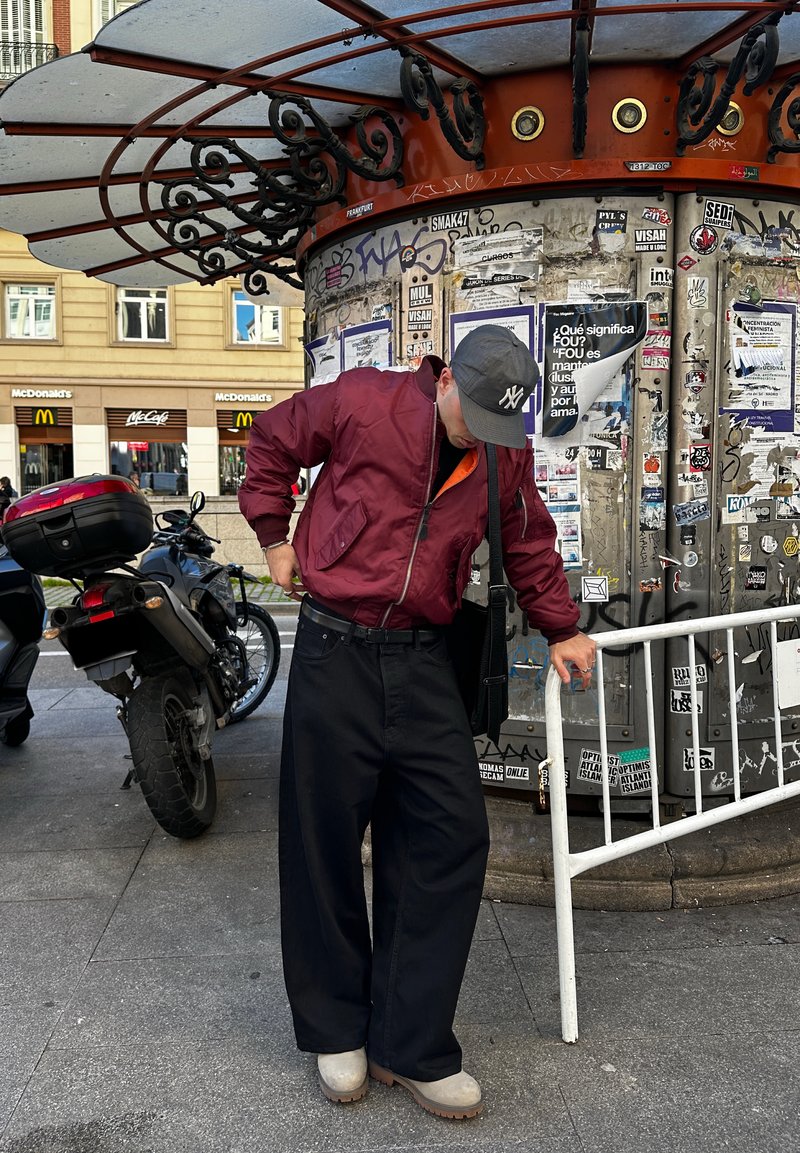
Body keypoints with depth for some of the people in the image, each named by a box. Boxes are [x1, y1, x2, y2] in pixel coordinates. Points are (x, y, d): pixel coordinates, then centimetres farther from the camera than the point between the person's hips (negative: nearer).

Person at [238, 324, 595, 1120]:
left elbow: (530, 546, 19)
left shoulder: (508, 455, 5)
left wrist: (561, 631, 21)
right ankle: (336, 1033, 25)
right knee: (325, 844, 5)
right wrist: (274, 536, 7)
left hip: (422, 659, 4)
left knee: (451, 837, 0)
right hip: (336, 650, -3)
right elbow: (272, 440, 8)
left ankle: (411, 1045, 16)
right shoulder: (362, 402, -8)